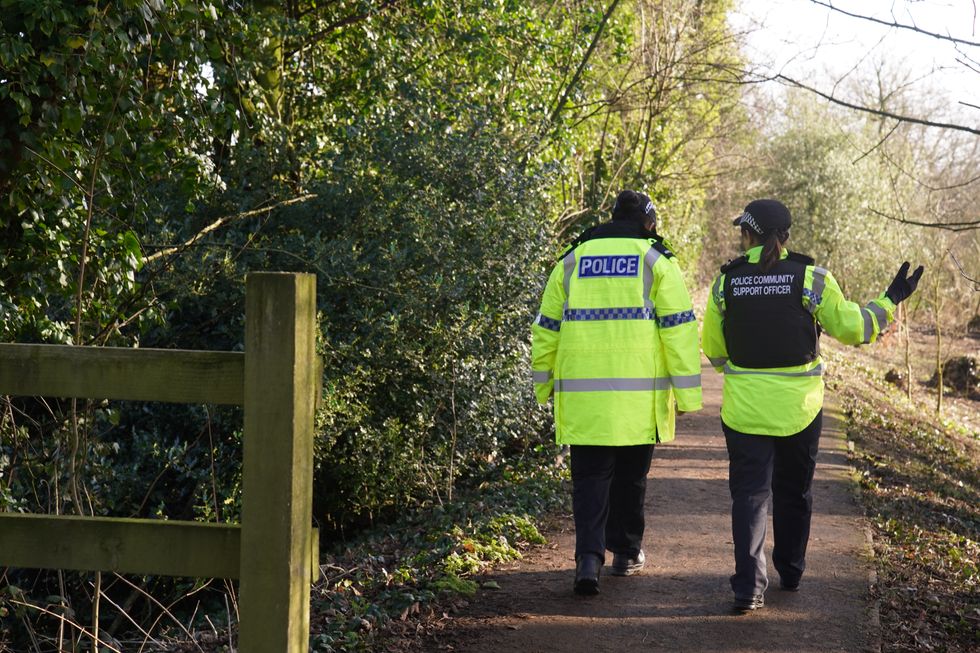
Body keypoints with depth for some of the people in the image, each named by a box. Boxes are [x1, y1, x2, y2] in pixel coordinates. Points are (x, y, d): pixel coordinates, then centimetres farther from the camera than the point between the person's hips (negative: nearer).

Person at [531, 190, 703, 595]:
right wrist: (687, 392, 0)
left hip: (582, 393, 1)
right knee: (630, 476, 14)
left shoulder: (572, 260, 10)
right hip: (639, 394, -1)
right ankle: (626, 553, 24)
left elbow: (547, 327, 11)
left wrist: (544, 384, 21)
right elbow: (678, 329, -4)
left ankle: (589, 555, -13)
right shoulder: (657, 262, 2)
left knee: (590, 477, 4)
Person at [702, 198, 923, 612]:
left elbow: (713, 350, 4)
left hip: (744, 407, 0)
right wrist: (891, 301, 11)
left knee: (750, 493, 2)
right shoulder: (811, 279, -8)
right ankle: (790, 573, 33)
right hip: (799, 407, 1)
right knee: (793, 492, 19)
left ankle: (749, 585, -9)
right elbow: (852, 328, -4)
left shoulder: (726, 282, -4)